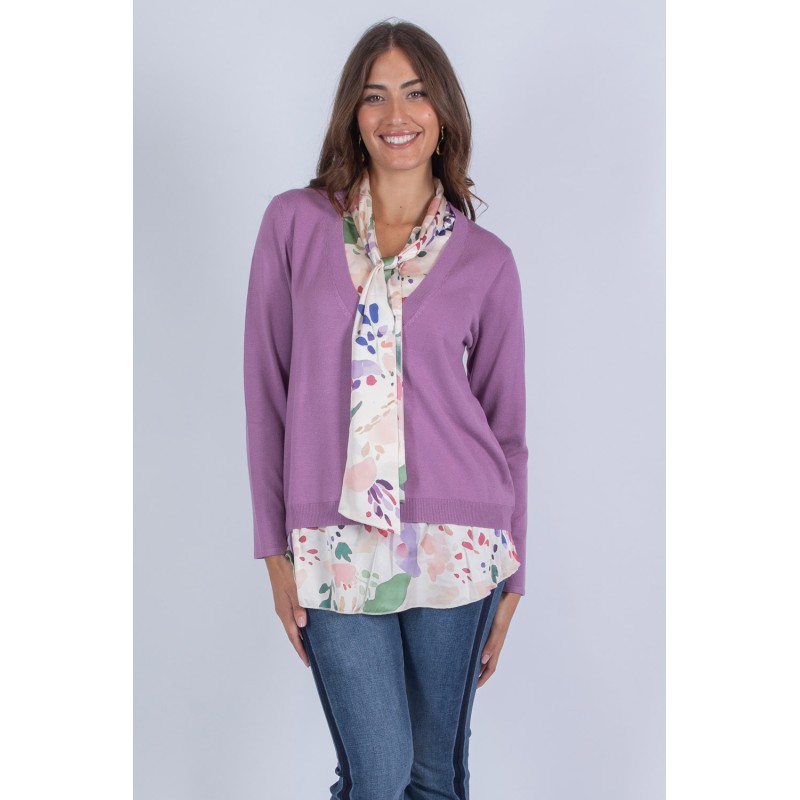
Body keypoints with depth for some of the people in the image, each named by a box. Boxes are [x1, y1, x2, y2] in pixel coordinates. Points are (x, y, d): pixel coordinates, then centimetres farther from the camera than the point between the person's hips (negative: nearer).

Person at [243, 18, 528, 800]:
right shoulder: (295, 222, 3)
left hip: (454, 548, 1)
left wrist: (510, 579, 7)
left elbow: (506, 424, 7)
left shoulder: (485, 259, 3)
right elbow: (266, 389, 3)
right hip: (335, 550, 0)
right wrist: (275, 548, 0)